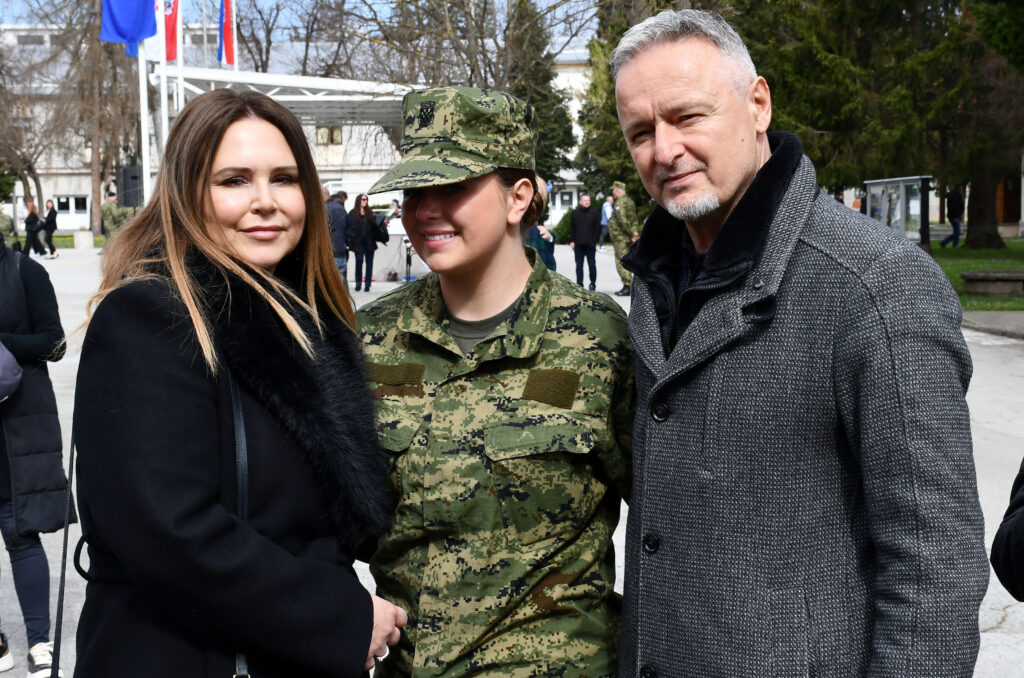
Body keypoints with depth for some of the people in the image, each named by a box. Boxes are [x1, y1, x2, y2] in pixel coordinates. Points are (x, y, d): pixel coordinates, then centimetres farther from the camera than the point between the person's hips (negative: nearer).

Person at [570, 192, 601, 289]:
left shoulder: (594, 213, 2)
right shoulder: (575, 213, 8)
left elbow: (598, 228, 1)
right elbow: (571, 228, 10)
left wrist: (594, 241, -6)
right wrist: (571, 241, 2)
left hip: (590, 245, -2)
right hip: (578, 245, 2)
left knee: (592, 265, 2)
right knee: (579, 265, 5)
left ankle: (593, 283, 12)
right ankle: (579, 284, 10)